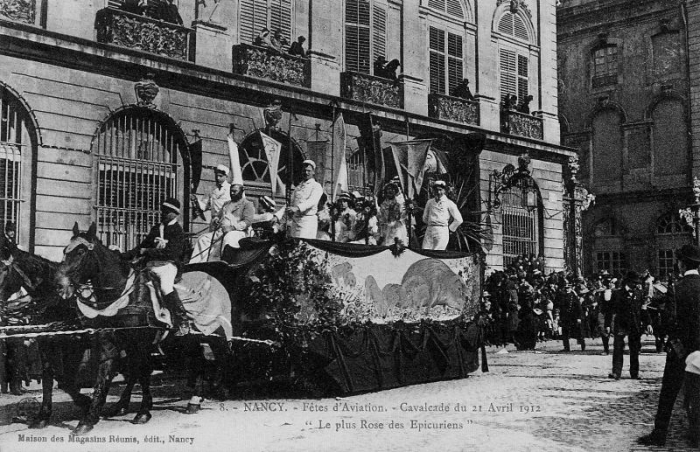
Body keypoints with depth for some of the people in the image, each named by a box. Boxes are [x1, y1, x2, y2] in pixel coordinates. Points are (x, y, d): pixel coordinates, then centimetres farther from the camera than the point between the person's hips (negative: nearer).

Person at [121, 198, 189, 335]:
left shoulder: (177, 231, 0)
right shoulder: (156, 229, 21)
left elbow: (170, 252, -13)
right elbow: (143, 246, 25)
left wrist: (146, 251, -12)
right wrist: (124, 256, 13)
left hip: (167, 265, -7)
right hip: (151, 265, 7)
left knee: (166, 287, -30)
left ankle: (183, 322, -23)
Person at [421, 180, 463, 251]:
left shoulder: (449, 203, 2)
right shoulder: (430, 202, 14)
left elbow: (458, 220, 3)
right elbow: (425, 218, 27)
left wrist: (450, 229, 8)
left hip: (442, 232, -4)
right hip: (429, 231, 4)